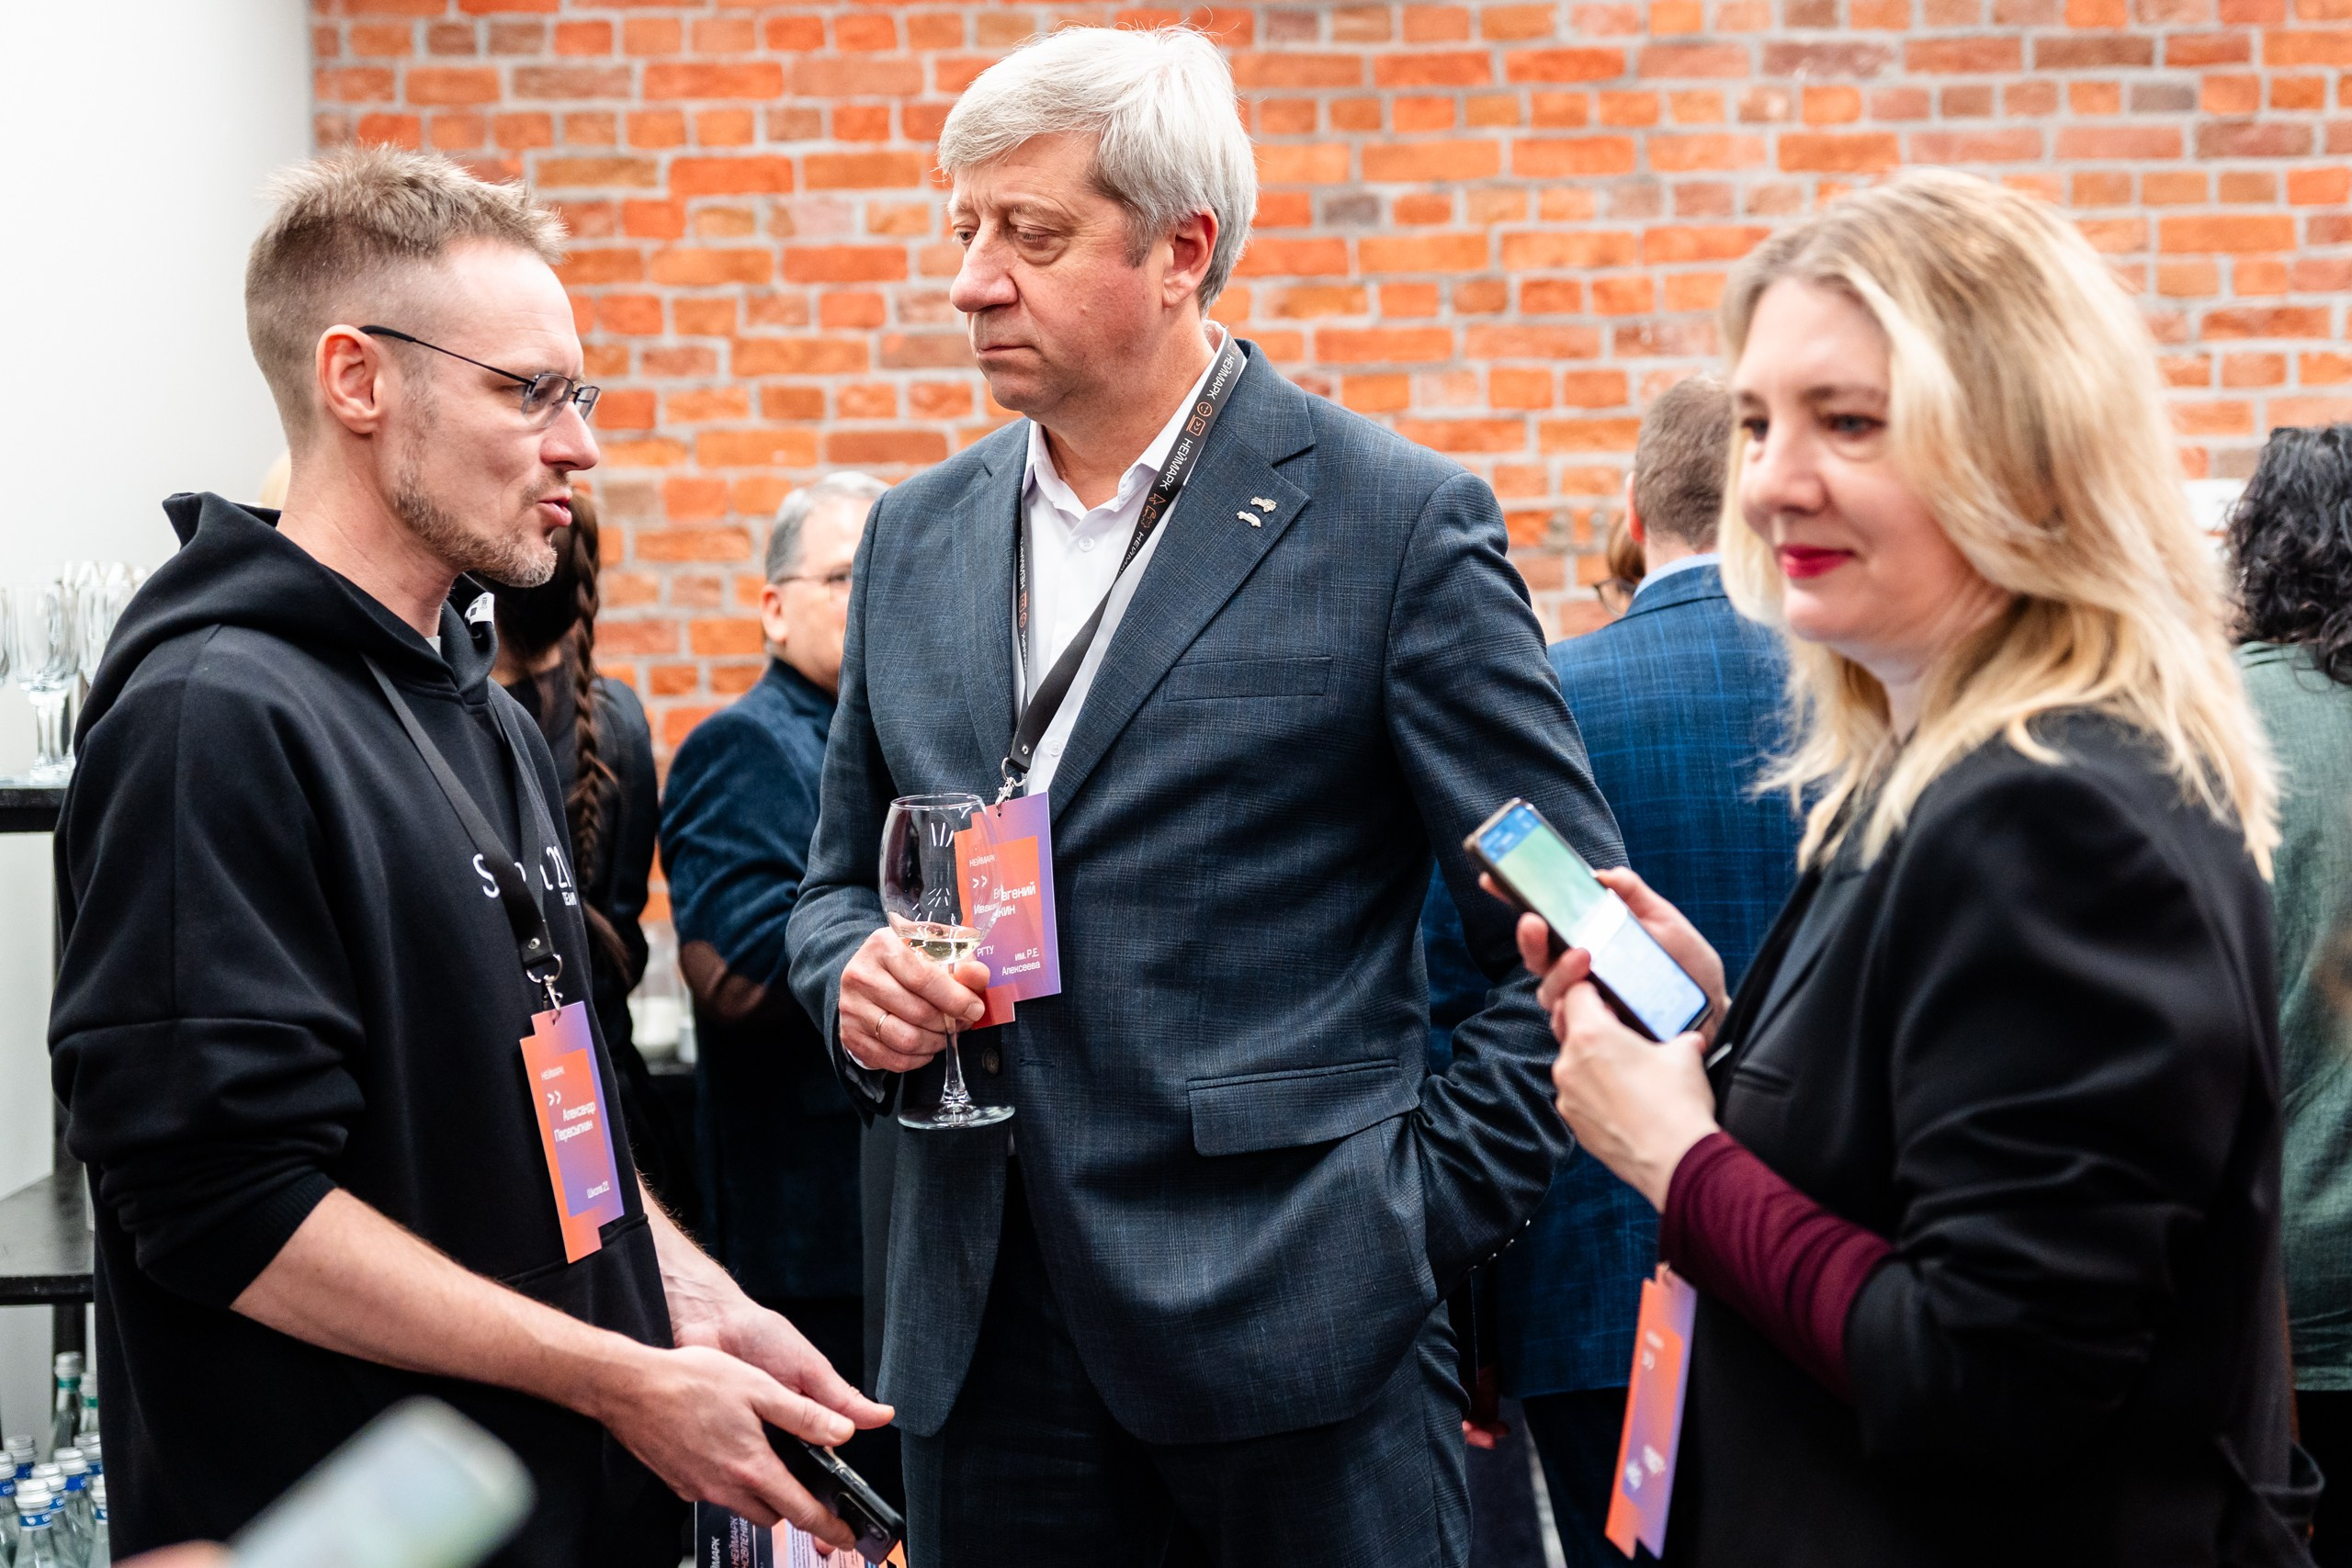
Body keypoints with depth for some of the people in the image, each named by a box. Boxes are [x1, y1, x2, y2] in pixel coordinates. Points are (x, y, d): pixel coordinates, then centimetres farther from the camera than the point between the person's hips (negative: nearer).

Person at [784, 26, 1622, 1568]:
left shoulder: (1398, 522, -5)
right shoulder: (916, 538, 11)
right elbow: (842, 873, 20)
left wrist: (1427, 1211, -8)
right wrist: (855, 979, -1)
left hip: (1294, 1330, -5)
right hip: (985, 1329, 5)